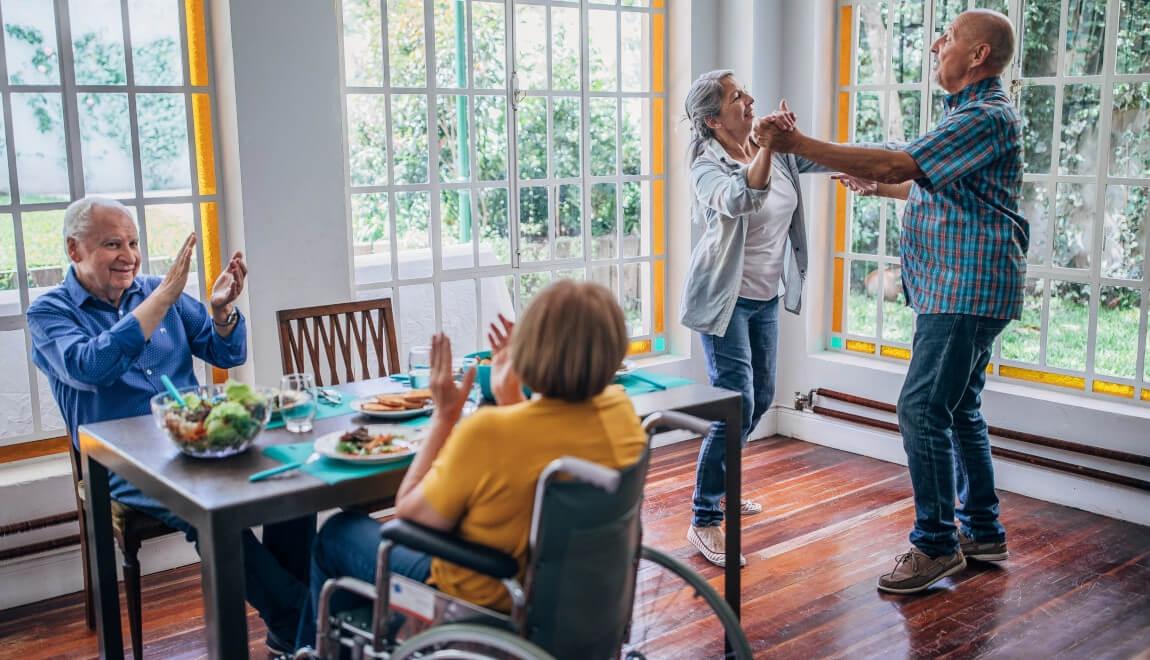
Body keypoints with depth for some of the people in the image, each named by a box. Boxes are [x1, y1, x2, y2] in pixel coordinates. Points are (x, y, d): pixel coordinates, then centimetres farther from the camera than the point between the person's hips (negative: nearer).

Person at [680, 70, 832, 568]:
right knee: (736, 406, -14)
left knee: (760, 397, 17)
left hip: (766, 295, 8)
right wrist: (768, 148, -50)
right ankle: (704, 521, -6)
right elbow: (737, 200, -38)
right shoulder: (708, 166, -17)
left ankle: (718, 484, 37)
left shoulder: (775, 151, 2)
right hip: (725, 297, -8)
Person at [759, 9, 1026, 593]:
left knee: (922, 410, -10)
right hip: (960, 289, 11)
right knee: (958, 409, 15)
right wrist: (877, 187, 25)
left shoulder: (985, 118, -16)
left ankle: (936, 544, 0)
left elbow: (896, 163, -25)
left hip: (966, 289, -11)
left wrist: (795, 144, -23)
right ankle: (982, 532, 25)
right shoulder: (974, 114, 19)